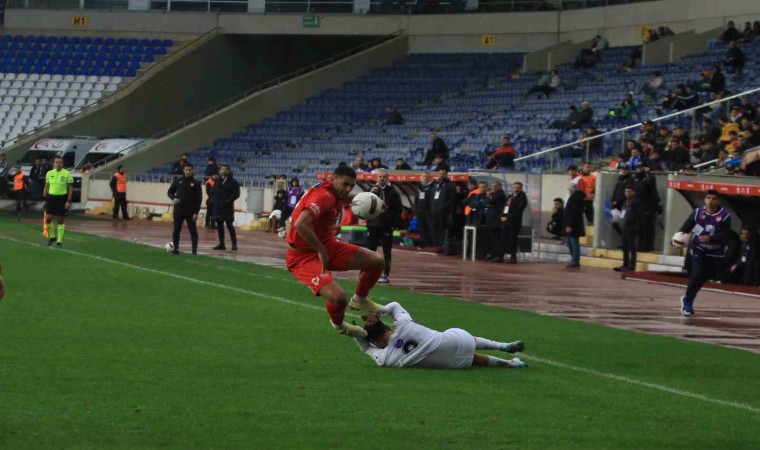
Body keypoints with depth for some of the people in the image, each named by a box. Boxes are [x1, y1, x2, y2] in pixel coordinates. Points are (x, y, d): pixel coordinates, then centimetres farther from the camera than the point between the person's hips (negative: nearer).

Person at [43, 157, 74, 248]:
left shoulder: (67, 174, -5)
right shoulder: (49, 173, 6)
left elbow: (70, 188, -3)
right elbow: (46, 187, 13)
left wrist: (68, 201, -10)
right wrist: (44, 199, 9)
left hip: (62, 198, -3)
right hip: (51, 197, 3)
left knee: (60, 221, 2)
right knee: (48, 218, -5)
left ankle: (59, 241, 11)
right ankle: (52, 236, 17)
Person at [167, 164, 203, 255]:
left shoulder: (196, 183, -2)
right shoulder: (178, 181, 4)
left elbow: (199, 199, -3)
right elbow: (170, 192, 13)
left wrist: (196, 212, -9)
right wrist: (173, 198, -10)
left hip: (190, 212, -2)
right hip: (178, 211, 2)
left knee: (193, 230, -1)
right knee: (176, 229, 5)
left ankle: (194, 250, 2)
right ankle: (176, 248, 14)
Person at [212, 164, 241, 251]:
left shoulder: (233, 182, -2)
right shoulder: (217, 181, 15)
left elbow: (236, 194, -8)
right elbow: (214, 192, 21)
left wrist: (228, 201, -16)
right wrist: (214, 201, 5)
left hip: (227, 207, -6)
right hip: (218, 207, 6)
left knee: (229, 225, -8)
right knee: (219, 225, 7)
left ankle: (234, 244, -4)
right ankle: (221, 244, 13)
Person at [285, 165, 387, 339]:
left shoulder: (336, 194, 2)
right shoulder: (323, 196, -27)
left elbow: (346, 197, 30)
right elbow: (300, 225, -40)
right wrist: (321, 250, -29)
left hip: (328, 246, 9)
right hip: (304, 256, -9)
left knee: (377, 262, 4)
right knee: (338, 296, -29)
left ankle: (360, 299, 30)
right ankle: (338, 325, 8)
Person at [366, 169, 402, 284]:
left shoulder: (393, 192, 1)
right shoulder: (373, 190, 9)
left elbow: (398, 210, 0)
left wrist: (394, 224, -9)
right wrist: (371, 194, -16)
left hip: (386, 227, -3)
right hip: (372, 225, 3)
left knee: (387, 251, 0)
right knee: (370, 250, 5)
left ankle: (386, 275, 3)